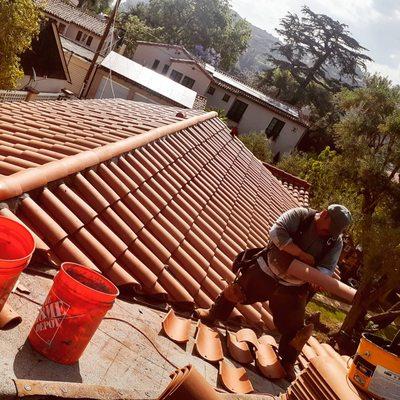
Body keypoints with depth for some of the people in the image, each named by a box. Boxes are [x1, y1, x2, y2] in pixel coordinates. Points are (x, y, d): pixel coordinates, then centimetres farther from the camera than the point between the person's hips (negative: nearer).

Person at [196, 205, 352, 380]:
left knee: (294, 329, 3)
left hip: (293, 289, 1)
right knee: (235, 291, 11)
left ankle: (287, 362, 27)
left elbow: (328, 267, -13)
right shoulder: (300, 215, -17)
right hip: (266, 271, -1)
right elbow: (276, 231, -29)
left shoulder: (336, 242, -8)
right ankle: (214, 314, 38)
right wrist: (301, 254, -31)